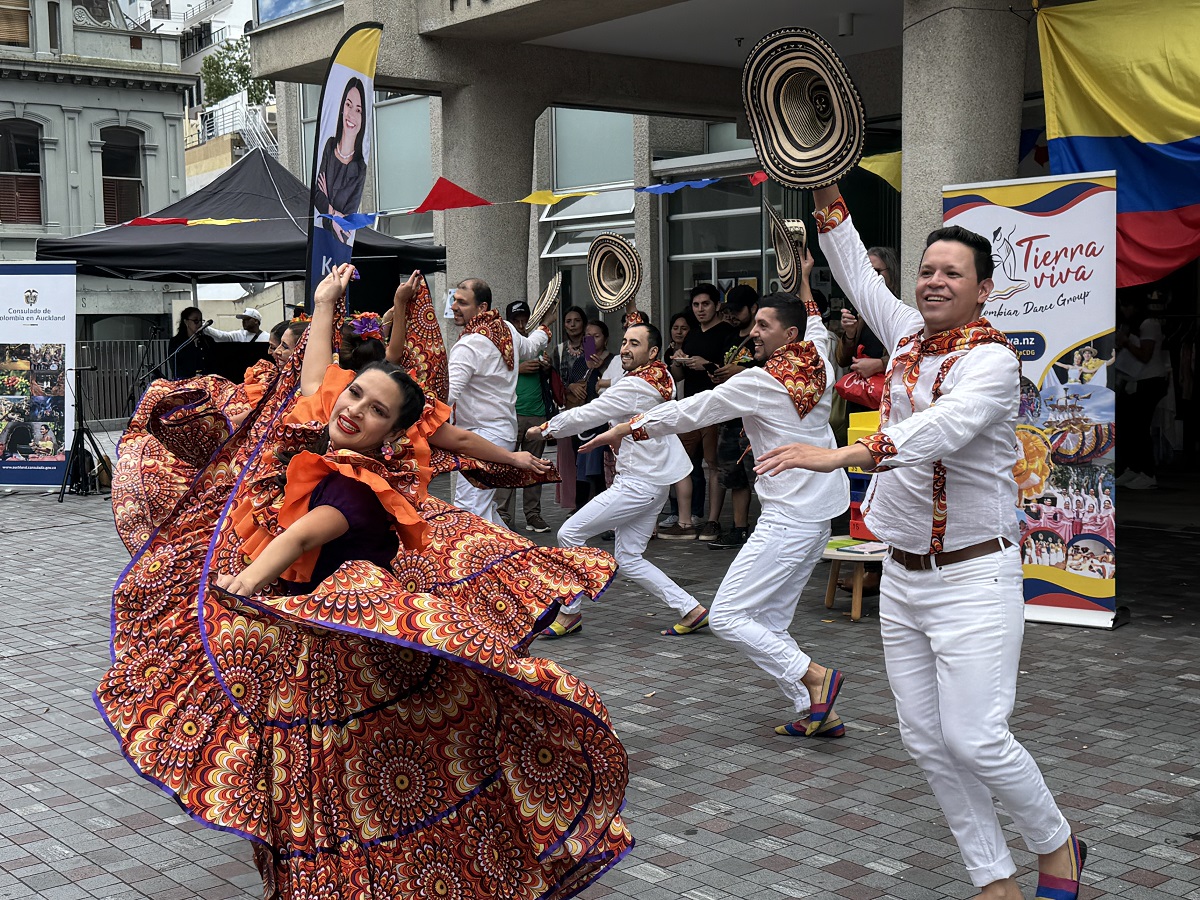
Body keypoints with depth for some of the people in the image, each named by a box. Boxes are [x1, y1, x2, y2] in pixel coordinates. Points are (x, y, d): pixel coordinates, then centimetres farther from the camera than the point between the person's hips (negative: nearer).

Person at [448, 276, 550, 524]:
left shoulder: (468, 346, -17)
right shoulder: (507, 329, 9)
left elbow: (447, 395, -28)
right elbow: (530, 348, 33)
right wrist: (543, 331, 55)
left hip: (484, 435, -10)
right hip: (505, 429, 10)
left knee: (468, 511, -17)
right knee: (484, 508, 19)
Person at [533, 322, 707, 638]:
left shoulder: (633, 387, -18)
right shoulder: (662, 378, 9)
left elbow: (584, 416, -12)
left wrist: (544, 429, 2)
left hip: (639, 484, -10)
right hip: (654, 481, 10)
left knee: (569, 534, -3)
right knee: (628, 558, 12)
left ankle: (570, 612, 8)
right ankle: (691, 609, 11)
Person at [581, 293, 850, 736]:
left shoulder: (762, 380, -14)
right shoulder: (819, 367, 7)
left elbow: (690, 411, -10)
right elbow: (816, 330, 33)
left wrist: (625, 428, -1)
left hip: (788, 518, -9)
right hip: (819, 515, 9)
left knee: (726, 616, -7)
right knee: (768, 622, 13)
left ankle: (813, 675, -10)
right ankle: (818, 712, 11)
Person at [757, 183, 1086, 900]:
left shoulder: (992, 358, -12)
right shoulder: (911, 336, 10)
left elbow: (942, 428, -31)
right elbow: (859, 275, 24)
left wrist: (842, 454, -42)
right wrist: (829, 199, 18)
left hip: (974, 578, -7)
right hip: (903, 577, 7)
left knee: (974, 738, -11)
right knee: (927, 740, 6)